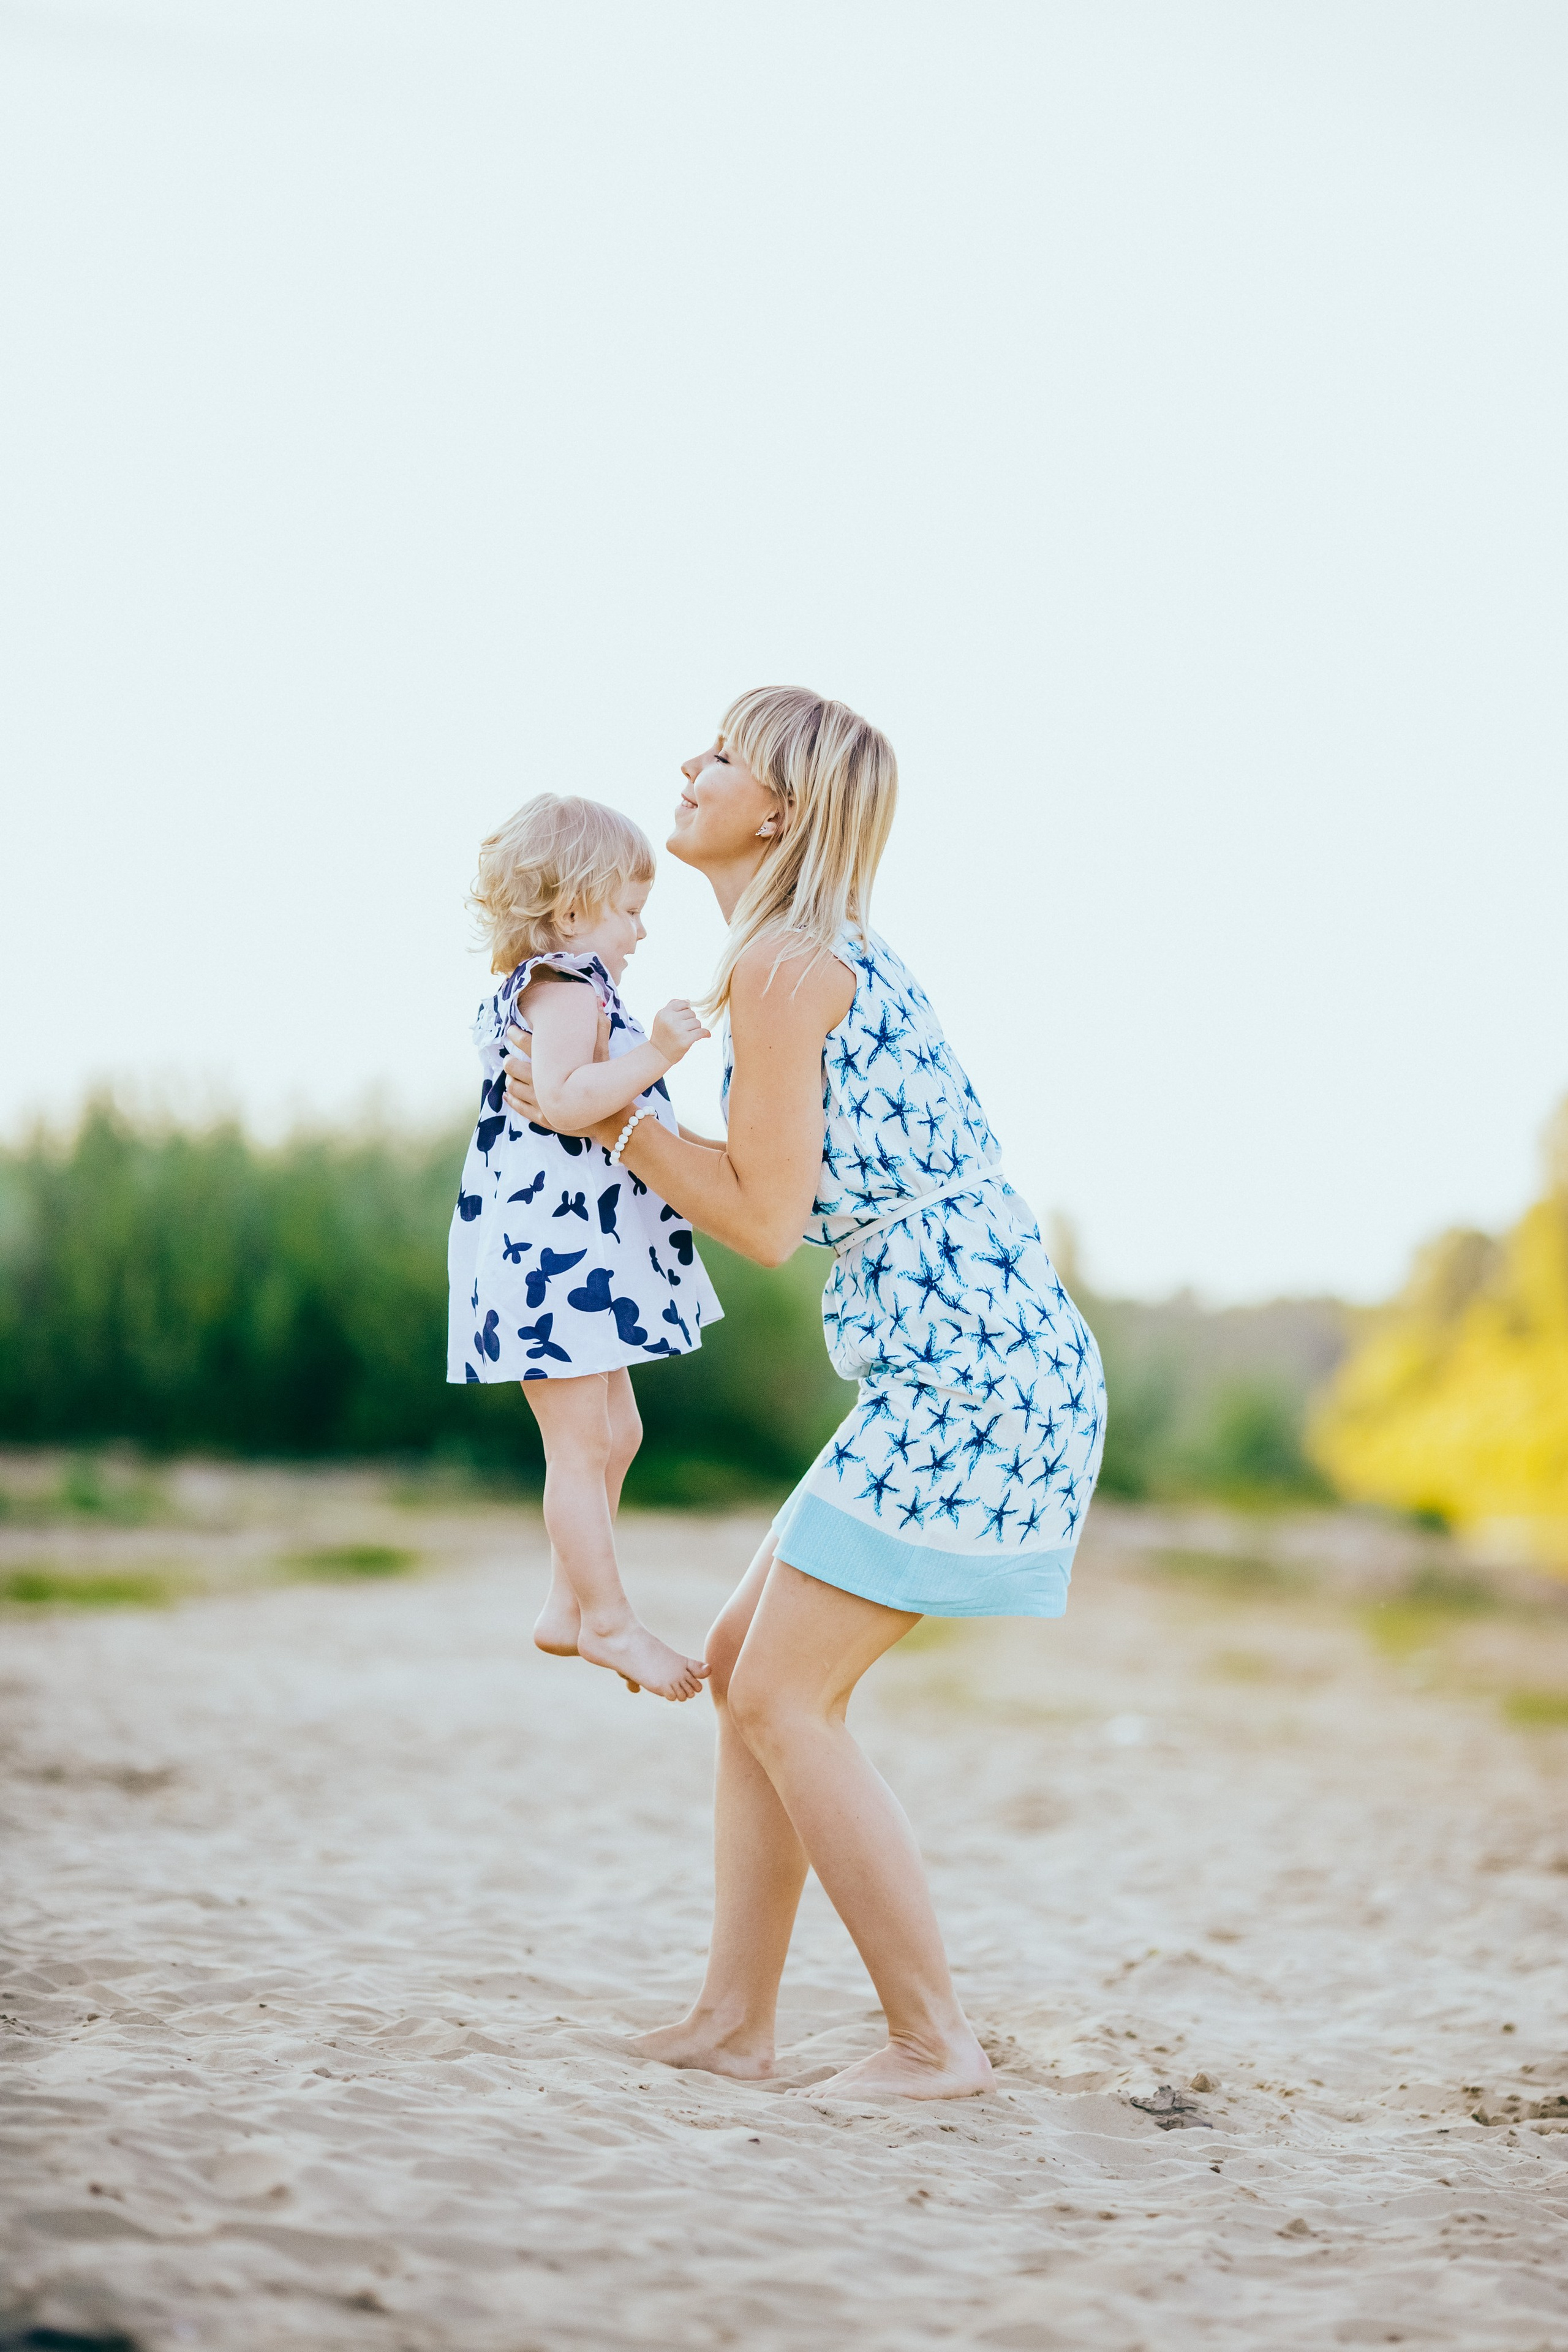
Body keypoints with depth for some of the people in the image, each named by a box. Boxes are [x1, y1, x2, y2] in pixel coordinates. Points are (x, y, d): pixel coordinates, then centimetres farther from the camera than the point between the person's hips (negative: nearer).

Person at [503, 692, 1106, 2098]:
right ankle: (734, 2020, 16)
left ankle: (934, 2042, 2)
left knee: (784, 1698, -6)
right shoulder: (835, 954, 18)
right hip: (983, 1364, 10)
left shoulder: (783, 964, -13)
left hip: (969, 1374, -10)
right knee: (748, 1663, 12)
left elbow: (767, 1220, -12)